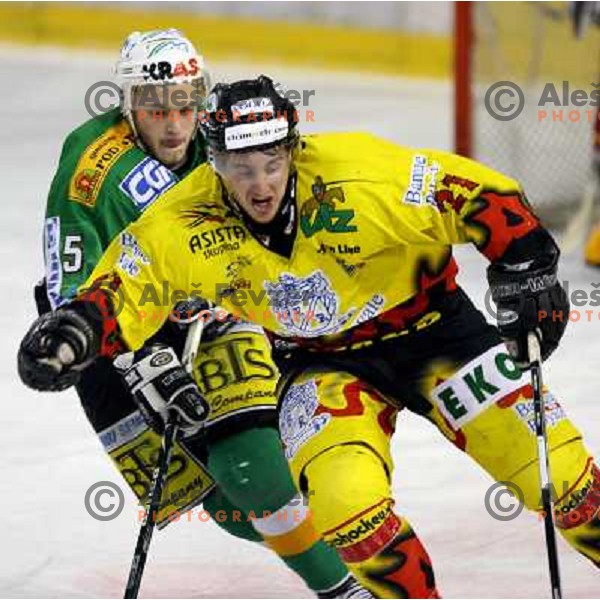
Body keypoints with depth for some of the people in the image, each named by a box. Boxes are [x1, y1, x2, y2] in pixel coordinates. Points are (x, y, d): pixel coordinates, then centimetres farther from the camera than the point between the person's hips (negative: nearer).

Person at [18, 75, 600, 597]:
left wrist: (528, 275, -25)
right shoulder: (186, 223, -19)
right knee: (342, 498, -23)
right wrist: (76, 328, -23)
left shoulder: (359, 174, -28)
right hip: (324, 363, 2)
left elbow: (481, 194, -22)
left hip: (429, 328, -2)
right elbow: (123, 284, -6)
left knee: (551, 465, -8)